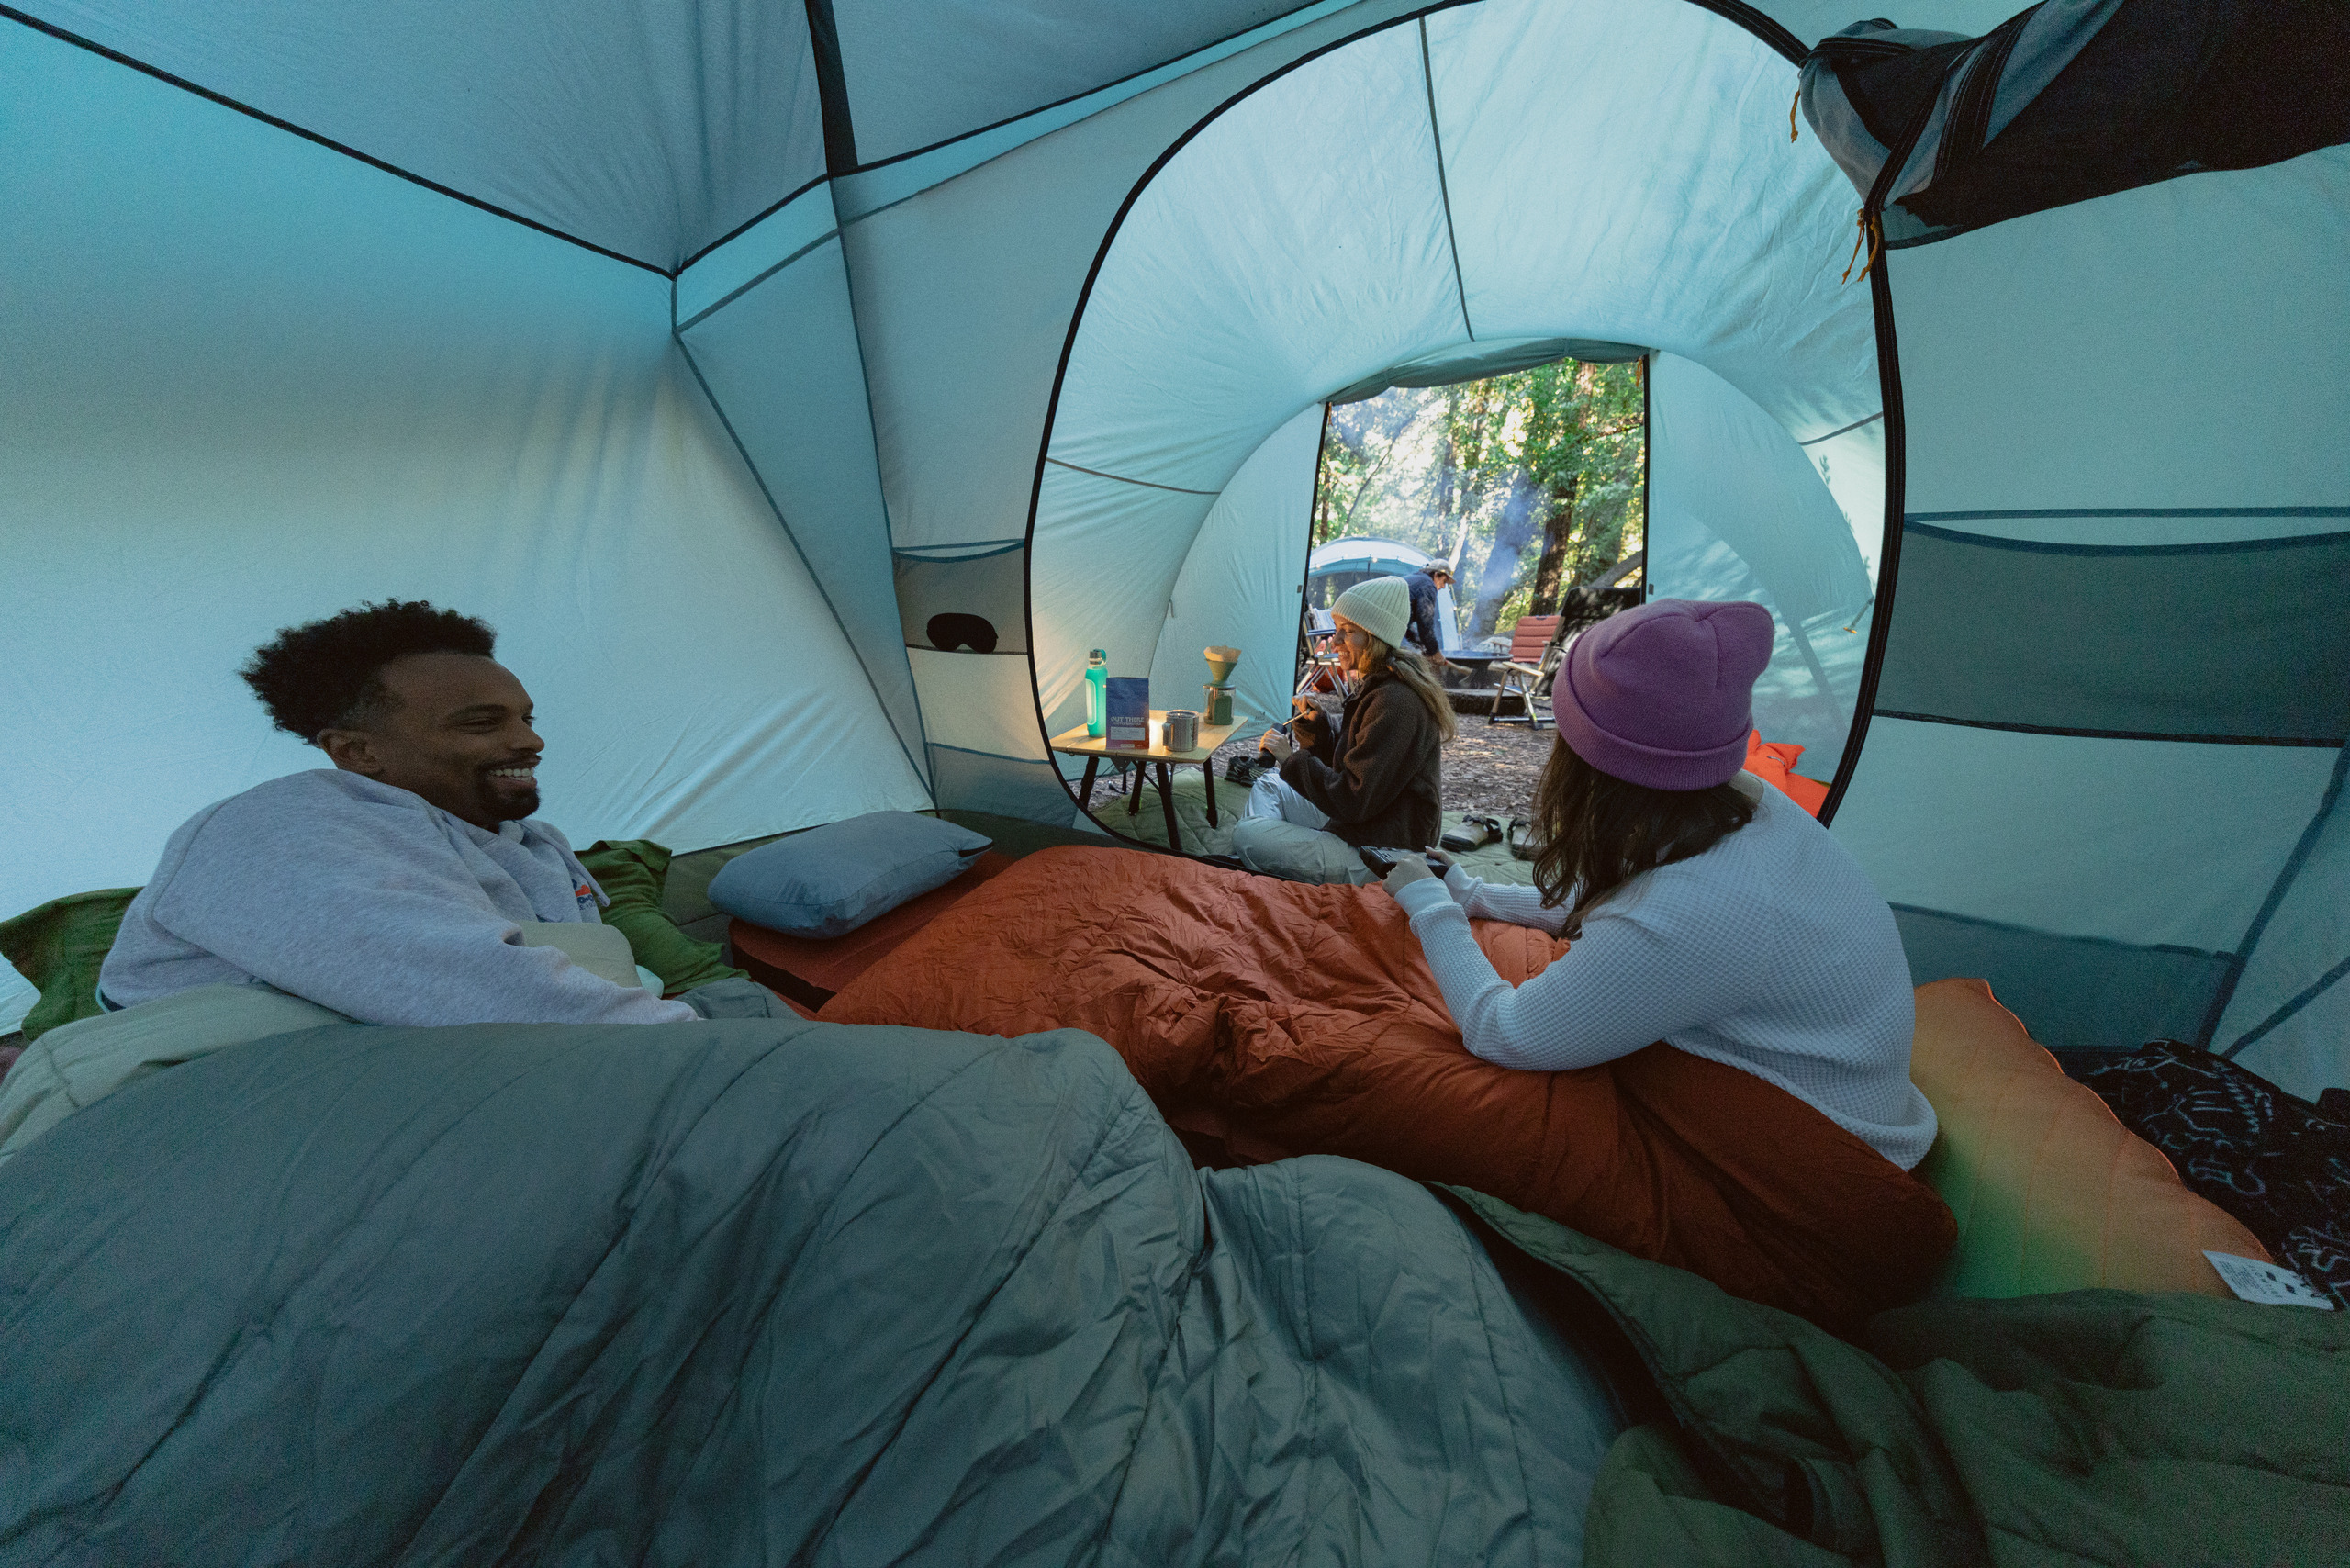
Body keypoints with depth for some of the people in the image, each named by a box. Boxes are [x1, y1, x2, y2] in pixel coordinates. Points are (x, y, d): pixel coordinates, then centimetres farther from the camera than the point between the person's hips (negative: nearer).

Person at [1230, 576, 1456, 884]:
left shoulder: (1395, 704, -26)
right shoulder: (1372, 685, 7)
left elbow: (1353, 800, -26)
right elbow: (1339, 764, 13)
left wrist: (1292, 759, -17)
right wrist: (1313, 721, -4)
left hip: (1379, 854, -11)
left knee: (1245, 835, -17)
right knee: (1267, 786, 17)